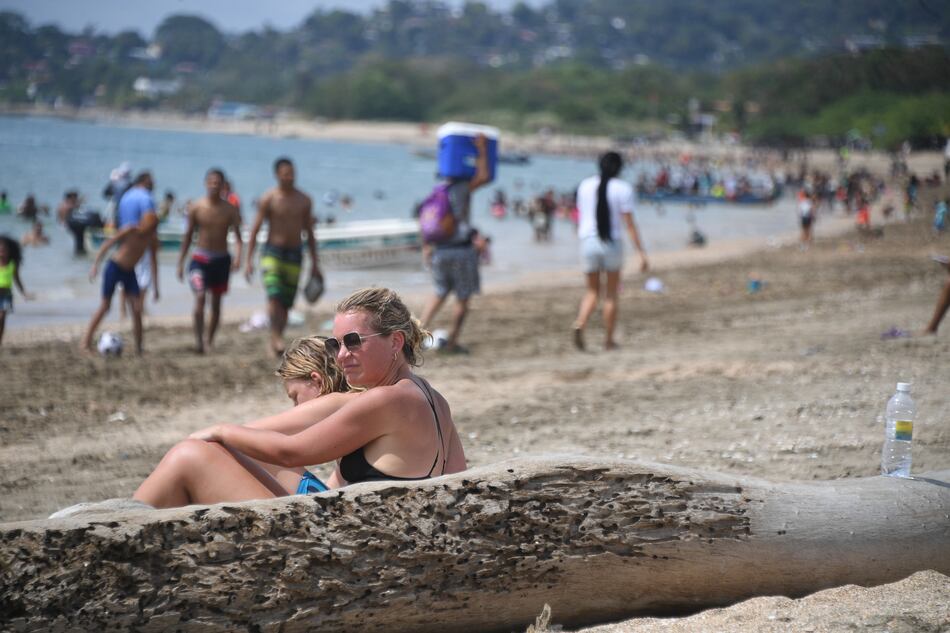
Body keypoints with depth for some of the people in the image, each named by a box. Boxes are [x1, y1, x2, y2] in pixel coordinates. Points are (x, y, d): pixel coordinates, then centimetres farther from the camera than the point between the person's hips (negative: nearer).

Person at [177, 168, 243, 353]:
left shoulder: (230, 209, -3)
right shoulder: (195, 208, -3)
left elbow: (238, 234, -9)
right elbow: (188, 236, 5)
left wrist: (238, 256, -27)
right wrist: (181, 263, 4)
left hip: (221, 259, 2)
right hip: (200, 259, -2)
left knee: (216, 302, 10)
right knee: (200, 297, -19)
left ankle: (210, 340, 24)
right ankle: (198, 340, -20)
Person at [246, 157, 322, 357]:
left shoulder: (304, 200, 6)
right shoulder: (268, 199, -4)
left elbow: (310, 234, 12)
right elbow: (255, 230, -3)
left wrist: (315, 263, 8)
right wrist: (249, 261, -10)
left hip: (295, 254, 3)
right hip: (272, 252, -3)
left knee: (286, 303, 4)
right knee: (274, 296, -22)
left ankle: (274, 342, 14)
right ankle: (277, 338, -25)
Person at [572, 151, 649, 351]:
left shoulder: (585, 185, 7)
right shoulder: (623, 189, -6)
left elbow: (580, 217, 12)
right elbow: (630, 224, -9)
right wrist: (642, 254, -7)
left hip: (588, 242, 3)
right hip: (612, 243, -3)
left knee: (593, 291, 14)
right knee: (611, 294, 11)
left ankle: (580, 325, -12)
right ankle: (609, 340, 14)